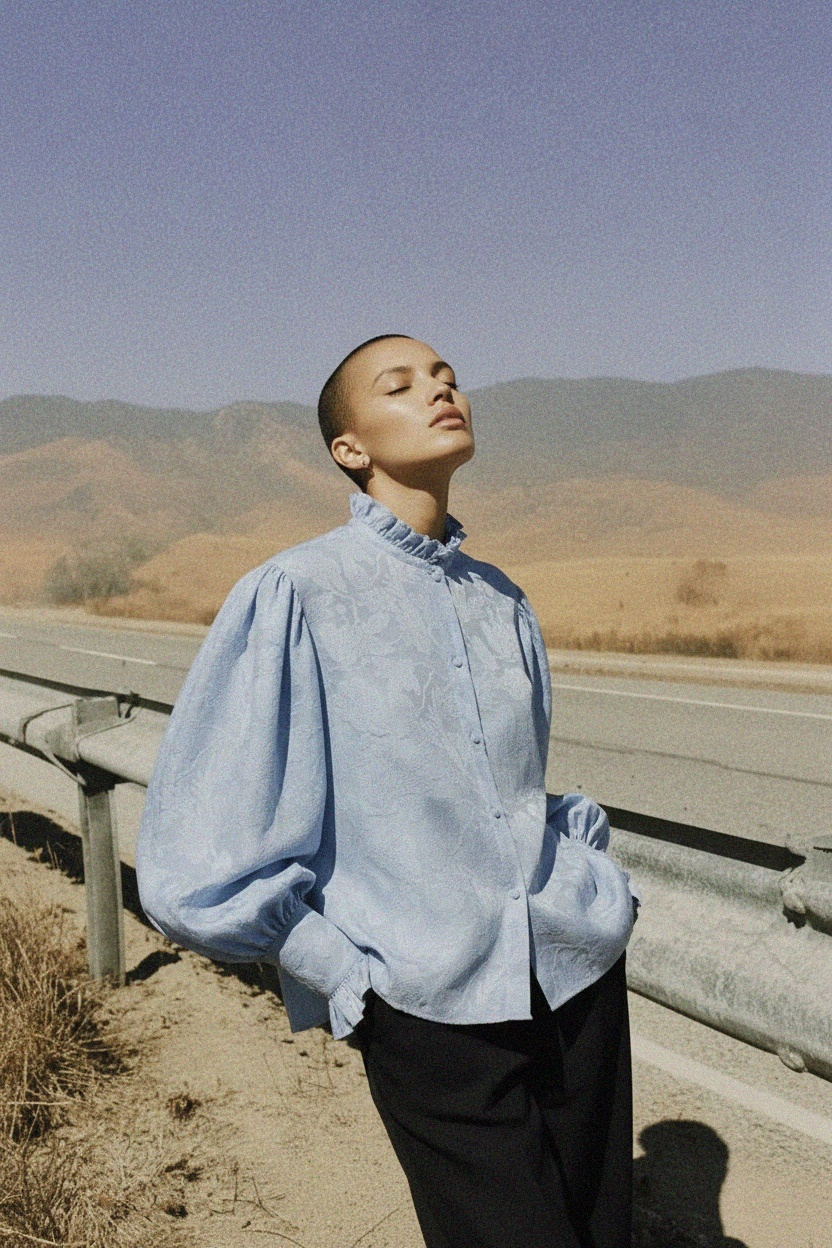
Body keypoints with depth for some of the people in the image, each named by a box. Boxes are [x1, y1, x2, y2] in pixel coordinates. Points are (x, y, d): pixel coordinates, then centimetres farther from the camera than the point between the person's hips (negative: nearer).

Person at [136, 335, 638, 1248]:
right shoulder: (295, 597, -14)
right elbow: (194, 876, -14)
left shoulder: (503, 601, 5)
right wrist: (357, 981, -9)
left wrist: (596, 888, 7)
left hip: (582, 977, 6)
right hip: (437, 1019, -5)